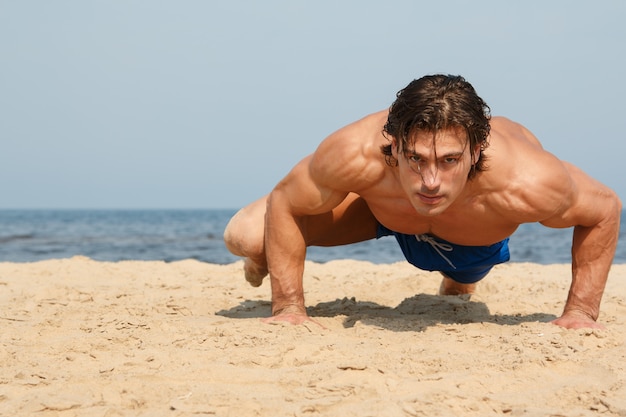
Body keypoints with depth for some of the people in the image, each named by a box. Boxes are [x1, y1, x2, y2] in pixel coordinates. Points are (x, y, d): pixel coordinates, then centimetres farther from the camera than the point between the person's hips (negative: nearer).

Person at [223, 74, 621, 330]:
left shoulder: (524, 184, -47)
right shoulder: (357, 155, -47)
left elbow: (606, 209, -26)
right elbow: (284, 204, -26)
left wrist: (580, 312, -24)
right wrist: (289, 307, -25)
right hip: (378, 207, -1)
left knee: (462, 276, 34)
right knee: (244, 237, -13)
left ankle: (460, 283, 76)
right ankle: (269, 259, 28)